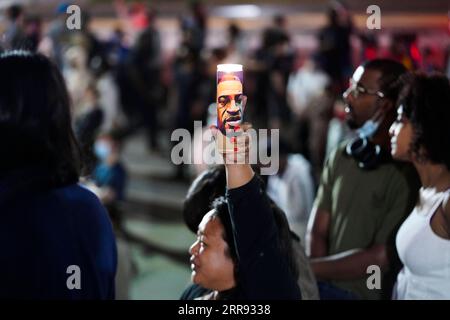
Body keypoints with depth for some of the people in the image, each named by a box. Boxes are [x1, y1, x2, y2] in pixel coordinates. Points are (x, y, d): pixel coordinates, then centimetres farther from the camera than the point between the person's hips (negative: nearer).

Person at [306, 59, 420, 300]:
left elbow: (380, 259, -12)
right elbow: (316, 231, 5)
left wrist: (309, 269, -8)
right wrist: (315, 275, -12)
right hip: (323, 285, 5)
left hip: (368, 293, -5)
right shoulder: (341, 156, 8)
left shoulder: (408, 174, -11)